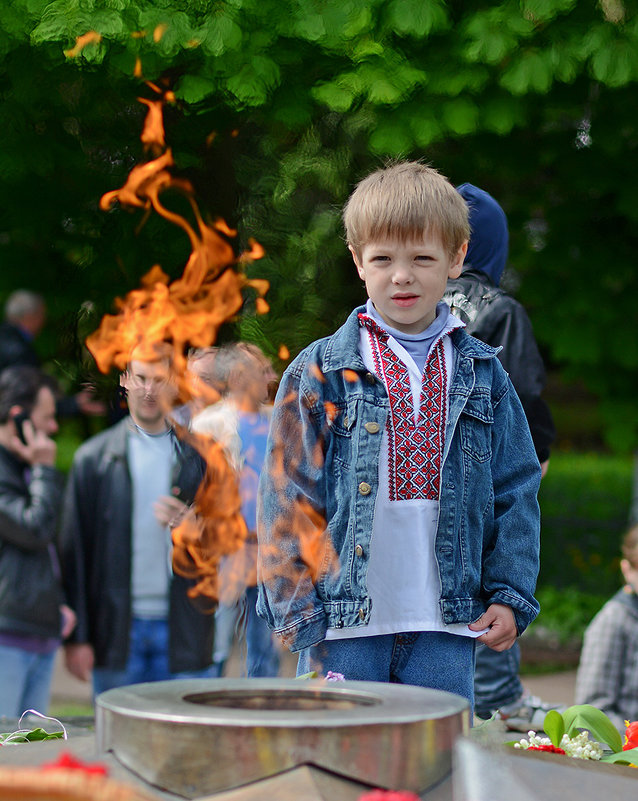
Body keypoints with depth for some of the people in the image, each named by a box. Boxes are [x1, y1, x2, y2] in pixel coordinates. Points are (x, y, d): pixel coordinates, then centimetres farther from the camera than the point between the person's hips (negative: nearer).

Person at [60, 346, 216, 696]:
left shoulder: (199, 454, 7)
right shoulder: (94, 457, 5)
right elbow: (75, 547, 3)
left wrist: (189, 524, -12)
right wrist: (77, 637, -2)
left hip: (182, 631, 0)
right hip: (117, 632, 0)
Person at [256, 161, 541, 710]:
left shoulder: (483, 374, 8)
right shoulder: (317, 373, 0)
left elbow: (516, 490, 11)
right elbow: (287, 499, -1)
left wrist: (510, 595, 3)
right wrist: (300, 614, -6)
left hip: (447, 626, 2)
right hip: (345, 626, -2)